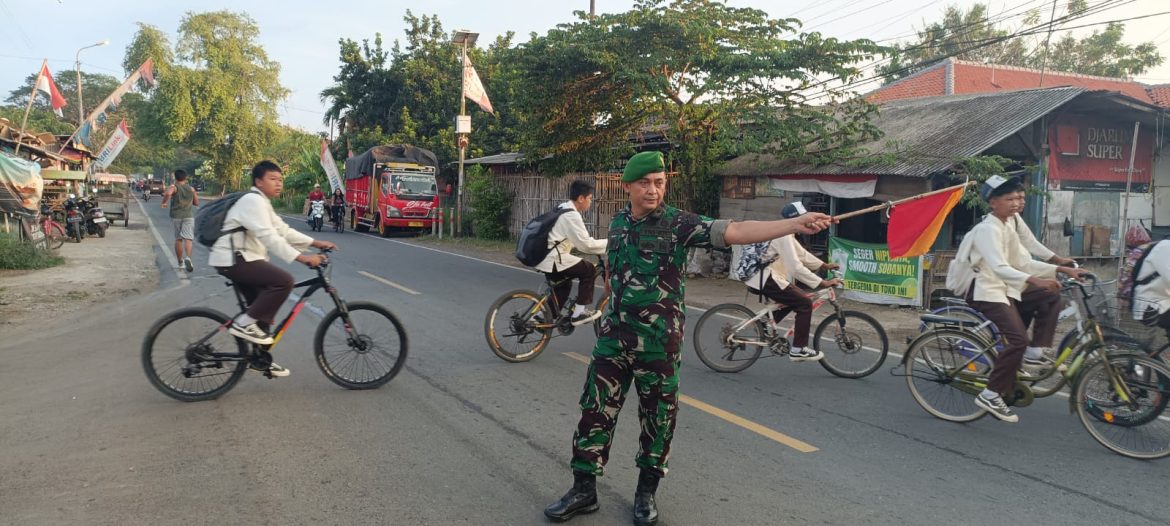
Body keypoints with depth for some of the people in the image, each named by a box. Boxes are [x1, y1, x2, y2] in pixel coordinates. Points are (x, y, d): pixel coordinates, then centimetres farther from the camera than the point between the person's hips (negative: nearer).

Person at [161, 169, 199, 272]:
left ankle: (180, 262, 19)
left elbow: (168, 193, -24)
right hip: (188, 216, 0)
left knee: (178, 239, 12)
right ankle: (188, 257, -34)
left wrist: (164, 202, -9)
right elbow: (196, 203, 11)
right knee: (188, 238, -10)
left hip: (176, 216, 0)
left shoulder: (174, 187, -2)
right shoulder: (191, 189, 7)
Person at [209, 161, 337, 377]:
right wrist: (302, 257, -32)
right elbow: (269, 237, -26)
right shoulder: (253, 201, -16)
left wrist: (316, 243, 5)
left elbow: (283, 231, 14)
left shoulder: (262, 203, 17)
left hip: (241, 258, 11)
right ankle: (244, 323, -14)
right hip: (233, 259, -11)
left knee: (264, 306, 13)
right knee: (283, 280, -23)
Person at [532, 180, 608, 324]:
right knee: (589, 270, -4)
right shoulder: (571, 215, -17)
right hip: (552, 259, -10)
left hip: (543, 256, 10)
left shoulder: (563, 209, 14)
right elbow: (586, 244, -19)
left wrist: (603, 245, 20)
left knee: (564, 284, 28)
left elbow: (578, 240, 23)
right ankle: (580, 312, -1)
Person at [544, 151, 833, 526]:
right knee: (596, 411, 5)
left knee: (658, 419, 8)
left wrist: (796, 224, -34)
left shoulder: (679, 223, -10)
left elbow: (735, 231, -23)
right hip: (614, 336, 4)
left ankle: (646, 494, 25)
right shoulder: (618, 223, 6)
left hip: (659, 340, -4)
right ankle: (583, 490, 18)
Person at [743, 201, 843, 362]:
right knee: (805, 303, -8)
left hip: (763, 277, 10)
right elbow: (796, 267, -26)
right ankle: (798, 350, -4)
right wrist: (823, 283, -27)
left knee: (794, 297, 25)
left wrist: (824, 265, 19)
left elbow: (801, 254, 23)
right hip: (765, 280, -10)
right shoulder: (784, 236, -19)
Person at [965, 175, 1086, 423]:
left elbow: (1024, 263, 11)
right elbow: (999, 268, -28)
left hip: (1004, 290, 9)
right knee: (1018, 339, -21)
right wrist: (1034, 280, -42)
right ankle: (991, 395, -13)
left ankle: (1035, 352, 3)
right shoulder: (987, 229, -15)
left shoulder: (1008, 228, 15)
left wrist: (1063, 270, 2)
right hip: (986, 292, -9)